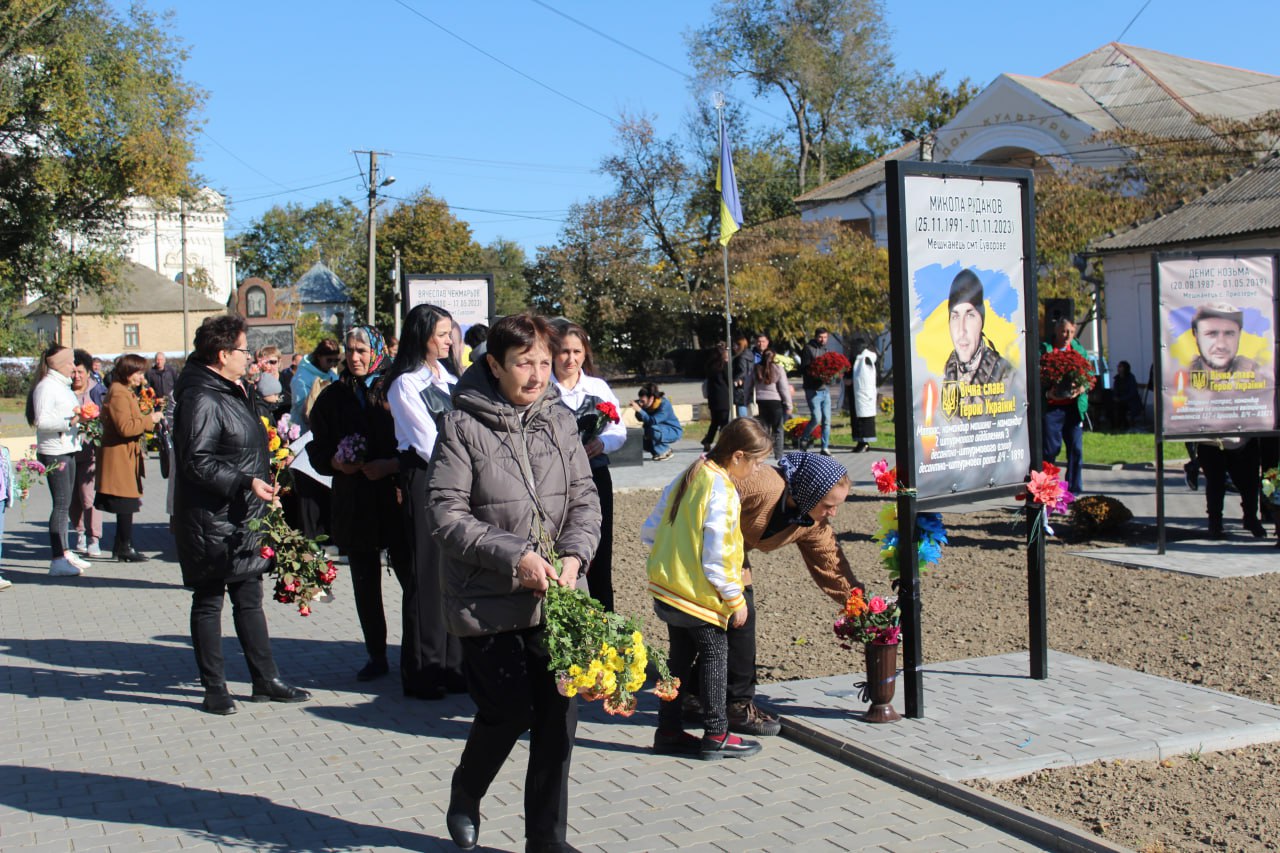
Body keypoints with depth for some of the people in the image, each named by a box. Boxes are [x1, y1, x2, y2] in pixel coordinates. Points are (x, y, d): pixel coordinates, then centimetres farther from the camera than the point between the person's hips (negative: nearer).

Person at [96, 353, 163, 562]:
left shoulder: (127, 393, 18)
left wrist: (149, 418, 14)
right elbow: (125, 427, -24)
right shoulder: (118, 394, -15)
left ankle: (121, 548, 17)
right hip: (120, 457, -11)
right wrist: (149, 420, -17)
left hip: (127, 457, 11)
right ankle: (125, 548, -1)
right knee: (125, 504, -6)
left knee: (125, 507, 12)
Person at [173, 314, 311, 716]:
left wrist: (264, 480, 20)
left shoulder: (231, 392, 15)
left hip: (243, 520, 10)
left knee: (250, 599, 14)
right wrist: (246, 483, -26)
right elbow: (197, 462, -24)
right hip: (211, 522, -10)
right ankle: (214, 689, 11)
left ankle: (266, 680, 21)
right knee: (209, 602, 2)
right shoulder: (201, 398, -17)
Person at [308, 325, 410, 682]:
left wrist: (391, 465, -17)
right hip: (353, 502, 3)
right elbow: (317, 449, 12)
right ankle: (376, 656, 19)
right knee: (365, 584, 9)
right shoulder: (333, 397, 9)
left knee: (411, 578, -6)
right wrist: (336, 463, -7)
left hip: (396, 499, -3)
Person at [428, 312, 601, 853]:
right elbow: (445, 514, -12)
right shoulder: (462, 424, -8)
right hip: (487, 600, -4)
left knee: (558, 716, 4)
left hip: (554, 598, 4)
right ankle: (465, 795, 30)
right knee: (509, 711, -3)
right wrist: (513, 557, -19)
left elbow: (585, 499, 7)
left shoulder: (559, 419, 6)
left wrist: (574, 555, -11)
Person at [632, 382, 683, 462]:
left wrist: (639, 410, -43)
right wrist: (637, 410, -23)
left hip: (674, 432, -8)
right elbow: (640, 419, -4)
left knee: (652, 430, -33)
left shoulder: (664, 404, -29)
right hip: (661, 430, 8)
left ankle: (665, 452, -12)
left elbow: (653, 421, -39)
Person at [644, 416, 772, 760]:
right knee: (714, 654, 5)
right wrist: (736, 599, -11)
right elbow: (716, 558, -21)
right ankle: (715, 735, 12)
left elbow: (649, 532, 10)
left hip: (668, 586, 8)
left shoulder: (687, 476, 6)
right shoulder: (722, 491, -20)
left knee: (681, 656, 16)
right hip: (698, 594, -8)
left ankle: (668, 731, 23)